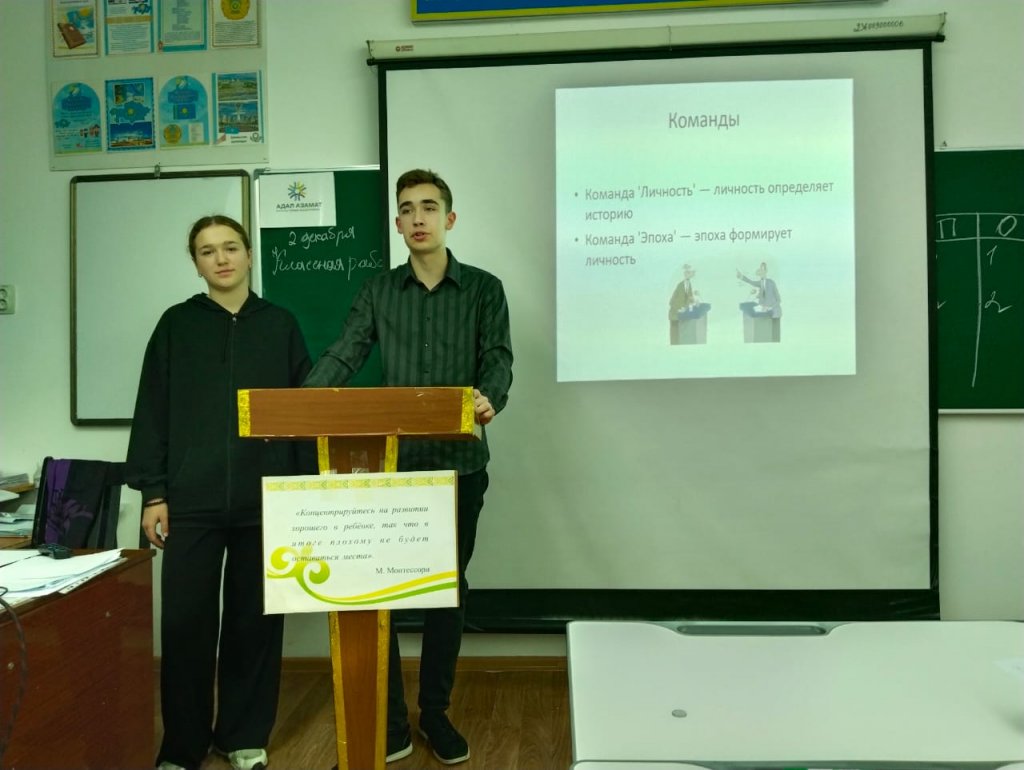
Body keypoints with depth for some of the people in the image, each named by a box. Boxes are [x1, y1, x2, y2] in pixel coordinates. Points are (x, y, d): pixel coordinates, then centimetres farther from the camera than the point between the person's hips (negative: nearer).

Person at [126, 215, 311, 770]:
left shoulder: (281, 325, 7)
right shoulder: (176, 325, 6)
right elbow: (152, 413, 4)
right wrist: (153, 493, -2)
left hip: (265, 500, 1)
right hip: (191, 501, 0)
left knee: (255, 621, 8)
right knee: (185, 624, 4)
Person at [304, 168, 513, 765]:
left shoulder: (484, 289, 4)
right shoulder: (378, 292, 8)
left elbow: (499, 358, -6)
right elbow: (345, 355, -1)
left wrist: (490, 399, -29)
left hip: (459, 462, -1)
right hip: (390, 461, 1)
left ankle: (436, 713, 28)